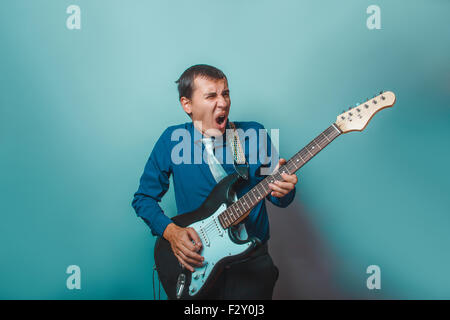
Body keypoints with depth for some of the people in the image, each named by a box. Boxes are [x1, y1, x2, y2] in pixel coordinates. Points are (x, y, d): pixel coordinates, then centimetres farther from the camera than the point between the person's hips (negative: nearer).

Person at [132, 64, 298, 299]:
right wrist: (170, 230, -11)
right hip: (194, 261, 0)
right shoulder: (172, 140, -1)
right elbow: (143, 198, 6)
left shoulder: (254, 134, 0)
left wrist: (282, 190, -19)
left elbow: (280, 199, 5)